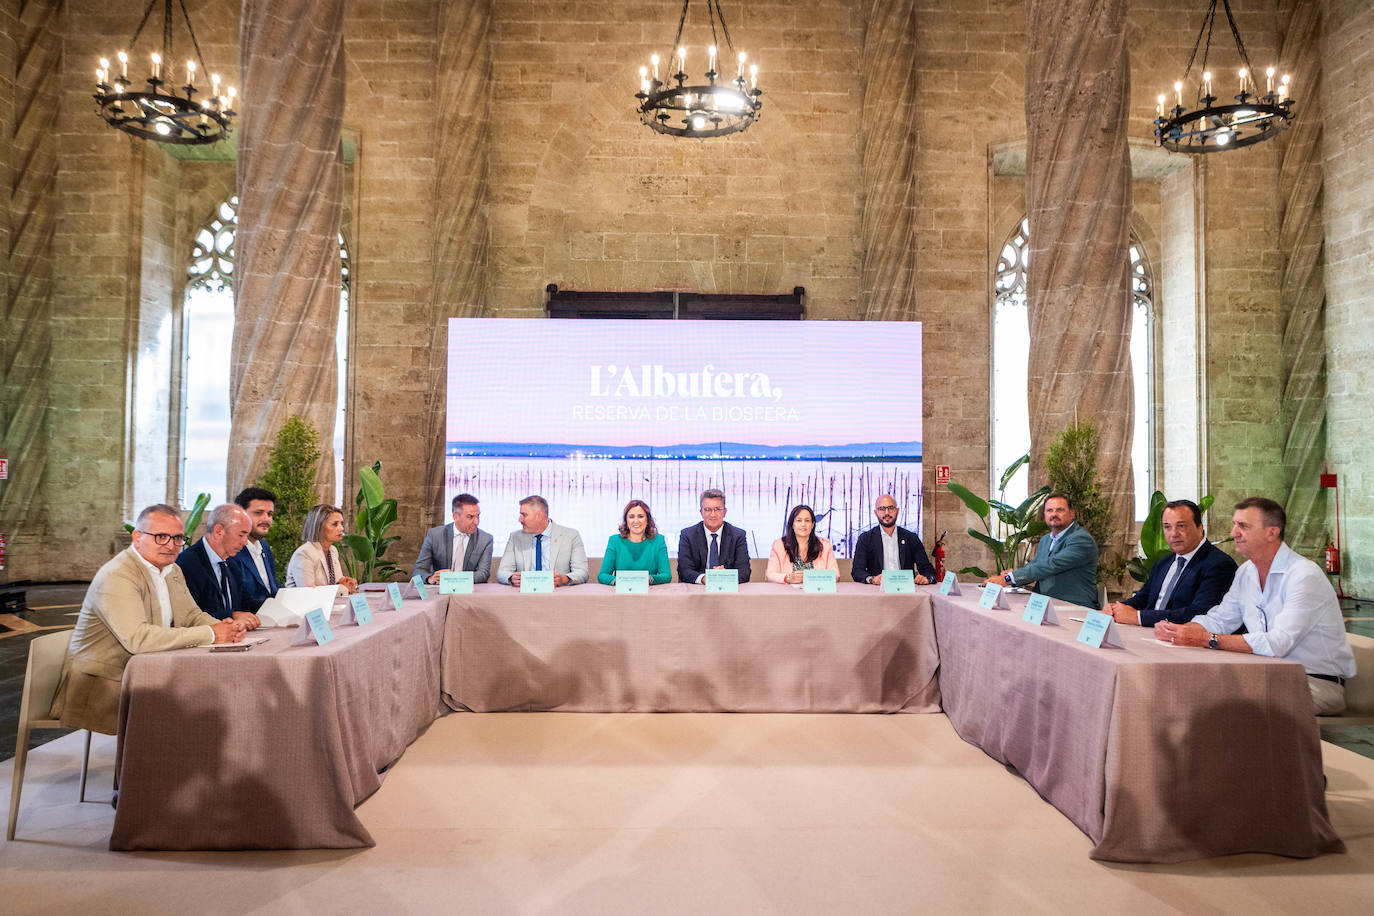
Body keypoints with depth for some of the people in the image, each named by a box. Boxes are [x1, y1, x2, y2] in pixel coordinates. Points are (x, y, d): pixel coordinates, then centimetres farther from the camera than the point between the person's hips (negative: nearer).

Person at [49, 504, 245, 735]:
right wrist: (210, 634, -30)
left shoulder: (172, 571, 10)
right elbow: (137, 639, -31)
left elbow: (191, 615, 13)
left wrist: (224, 627, -11)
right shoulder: (116, 577, -20)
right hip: (100, 685, -8)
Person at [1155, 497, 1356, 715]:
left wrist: (1206, 639, -32)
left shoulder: (1305, 575, -19)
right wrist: (1175, 629, -10)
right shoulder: (1246, 572, 8)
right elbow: (1219, 619, 11)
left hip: (1318, 682, -7)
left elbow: (1277, 644, -29)